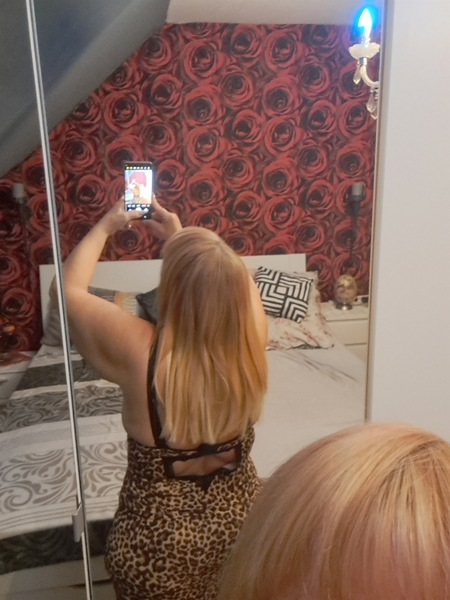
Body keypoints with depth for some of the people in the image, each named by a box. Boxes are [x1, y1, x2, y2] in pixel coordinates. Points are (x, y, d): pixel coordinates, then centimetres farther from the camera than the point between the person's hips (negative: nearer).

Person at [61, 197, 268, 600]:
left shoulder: (139, 351, -28)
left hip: (158, 541, -2)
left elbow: (69, 288, -9)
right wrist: (180, 238, 9)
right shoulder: (250, 339, -20)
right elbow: (233, 281, 4)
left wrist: (105, 226, 3)